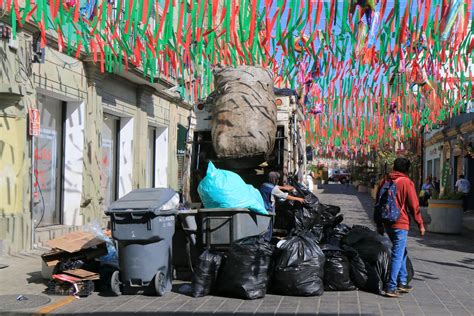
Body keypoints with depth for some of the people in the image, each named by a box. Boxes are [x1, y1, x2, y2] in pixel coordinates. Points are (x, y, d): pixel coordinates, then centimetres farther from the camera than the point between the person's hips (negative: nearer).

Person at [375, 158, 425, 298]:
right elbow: (414, 206, -8)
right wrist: (420, 224, 1)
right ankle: (391, 287, -6)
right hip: (400, 223, -7)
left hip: (387, 223, 7)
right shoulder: (406, 182, -8)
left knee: (401, 251, 20)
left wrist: (379, 225, 21)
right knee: (398, 255, -4)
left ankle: (402, 282, 23)